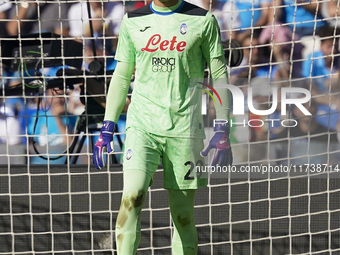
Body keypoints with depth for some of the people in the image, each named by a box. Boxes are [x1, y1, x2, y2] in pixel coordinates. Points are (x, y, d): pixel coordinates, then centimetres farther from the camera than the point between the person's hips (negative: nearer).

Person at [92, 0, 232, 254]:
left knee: (183, 213, 1)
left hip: (184, 129, -1)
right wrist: (106, 130, 9)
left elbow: (219, 76, 4)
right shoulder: (133, 21, 10)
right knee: (132, 195, -20)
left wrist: (223, 131, -3)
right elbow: (121, 77, 15)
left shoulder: (203, 21, 3)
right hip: (142, 125, 1)